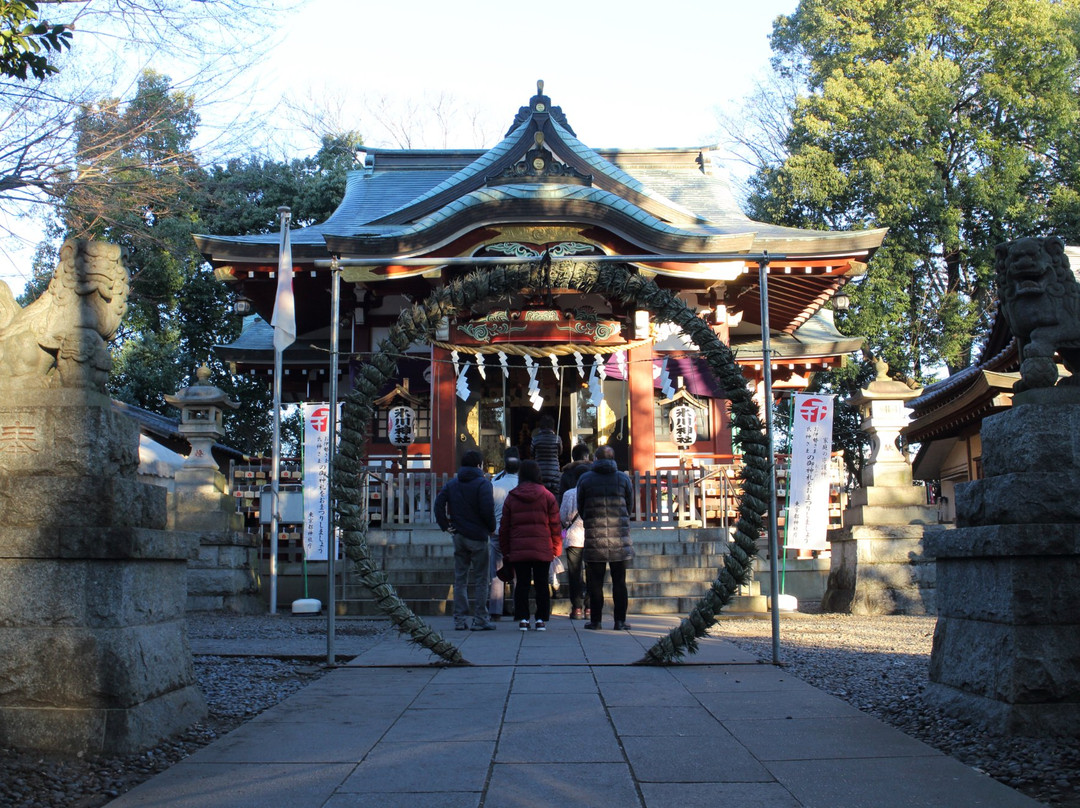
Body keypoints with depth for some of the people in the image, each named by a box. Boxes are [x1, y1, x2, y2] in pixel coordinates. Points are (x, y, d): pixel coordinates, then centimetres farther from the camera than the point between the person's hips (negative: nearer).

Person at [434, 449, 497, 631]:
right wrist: (491, 528, -2)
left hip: (458, 536, 5)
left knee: (460, 579, 9)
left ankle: (460, 619, 10)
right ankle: (480, 620, 1)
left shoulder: (451, 484, 9)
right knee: (480, 579, 1)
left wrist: (446, 526, 4)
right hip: (477, 536, -5)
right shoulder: (483, 483, -7)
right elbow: (487, 509, -17)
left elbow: (438, 504, 1)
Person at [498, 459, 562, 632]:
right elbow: (555, 525, 1)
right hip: (542, 549, -1)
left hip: (518, 549, 1)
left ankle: (522, 619, 3)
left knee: (521, 584, 6)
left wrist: (505, 551, 13)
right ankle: (541, 619, 6)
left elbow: (504, 527, 7)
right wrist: (556, 548, 9)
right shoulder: (547, 496, 2)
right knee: (541, 584, 5)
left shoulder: (511, 497, 5)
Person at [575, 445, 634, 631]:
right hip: (619, 539, 1)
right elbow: (630, 506, 10)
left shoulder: (585, 479, 2)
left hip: (594, 539, -1)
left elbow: (580, 508, 8)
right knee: (619, 581, 7)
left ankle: (595, 620, 8)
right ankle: (620, 620, 6)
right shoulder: (623, 478, 3)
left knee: (595, 582, 7)